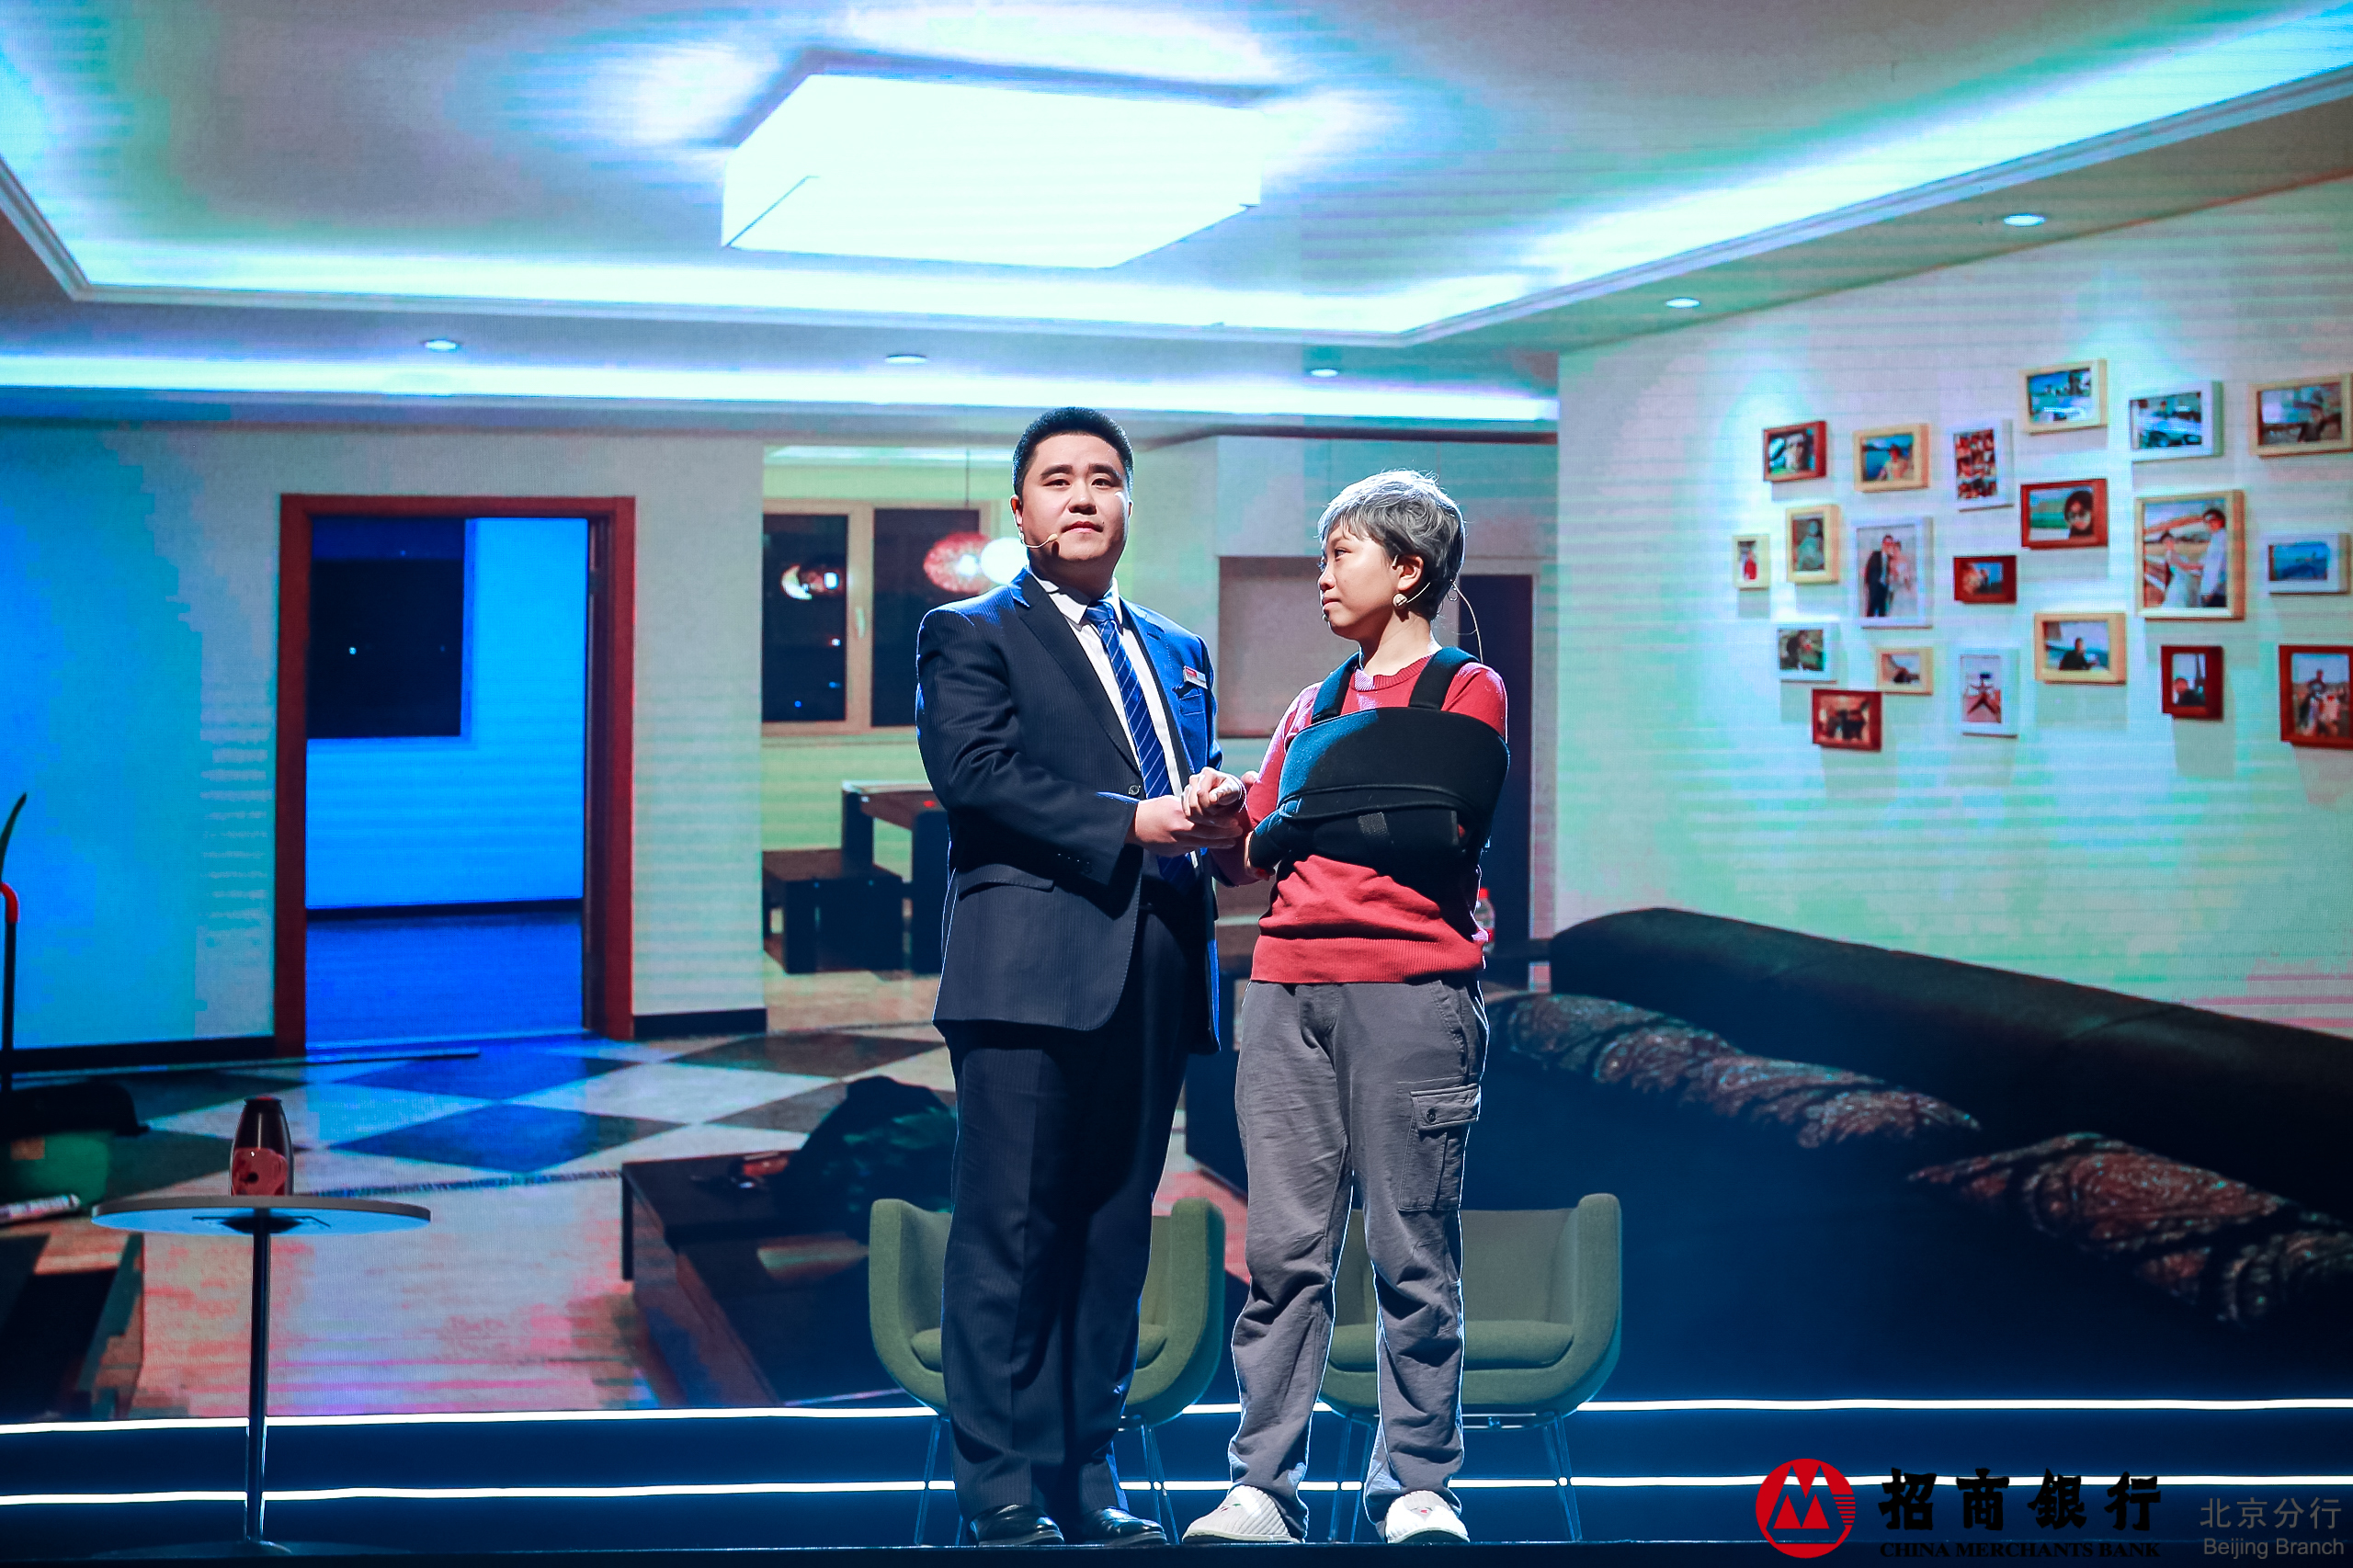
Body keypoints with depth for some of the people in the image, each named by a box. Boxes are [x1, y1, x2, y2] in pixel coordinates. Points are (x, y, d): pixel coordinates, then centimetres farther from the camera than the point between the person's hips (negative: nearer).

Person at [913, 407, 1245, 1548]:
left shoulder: (1177, 652, 25)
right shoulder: (967, 636, 5)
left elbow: (1204, 790, 23)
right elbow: (973, 772, -11)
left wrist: (1219, 818, -2)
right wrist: (1129, 825, -16)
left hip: (1153, 976, 6)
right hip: (1034, 970, -6)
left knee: (1114, 1236, 9)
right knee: (1009, 1235, -5)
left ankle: (1084, 1476, 16)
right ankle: (999, 1493, 0)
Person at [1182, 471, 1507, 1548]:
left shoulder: (1465, 690, 7)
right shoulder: (1313, 708, 23)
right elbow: (1256, 849, 19)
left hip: (1410, 987, -4)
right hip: (1287, 988, 5)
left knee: (1413, 1252, -1)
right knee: (1283, 1247, 1)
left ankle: (1416, 1484, 7)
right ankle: (1263, 1488, 3)